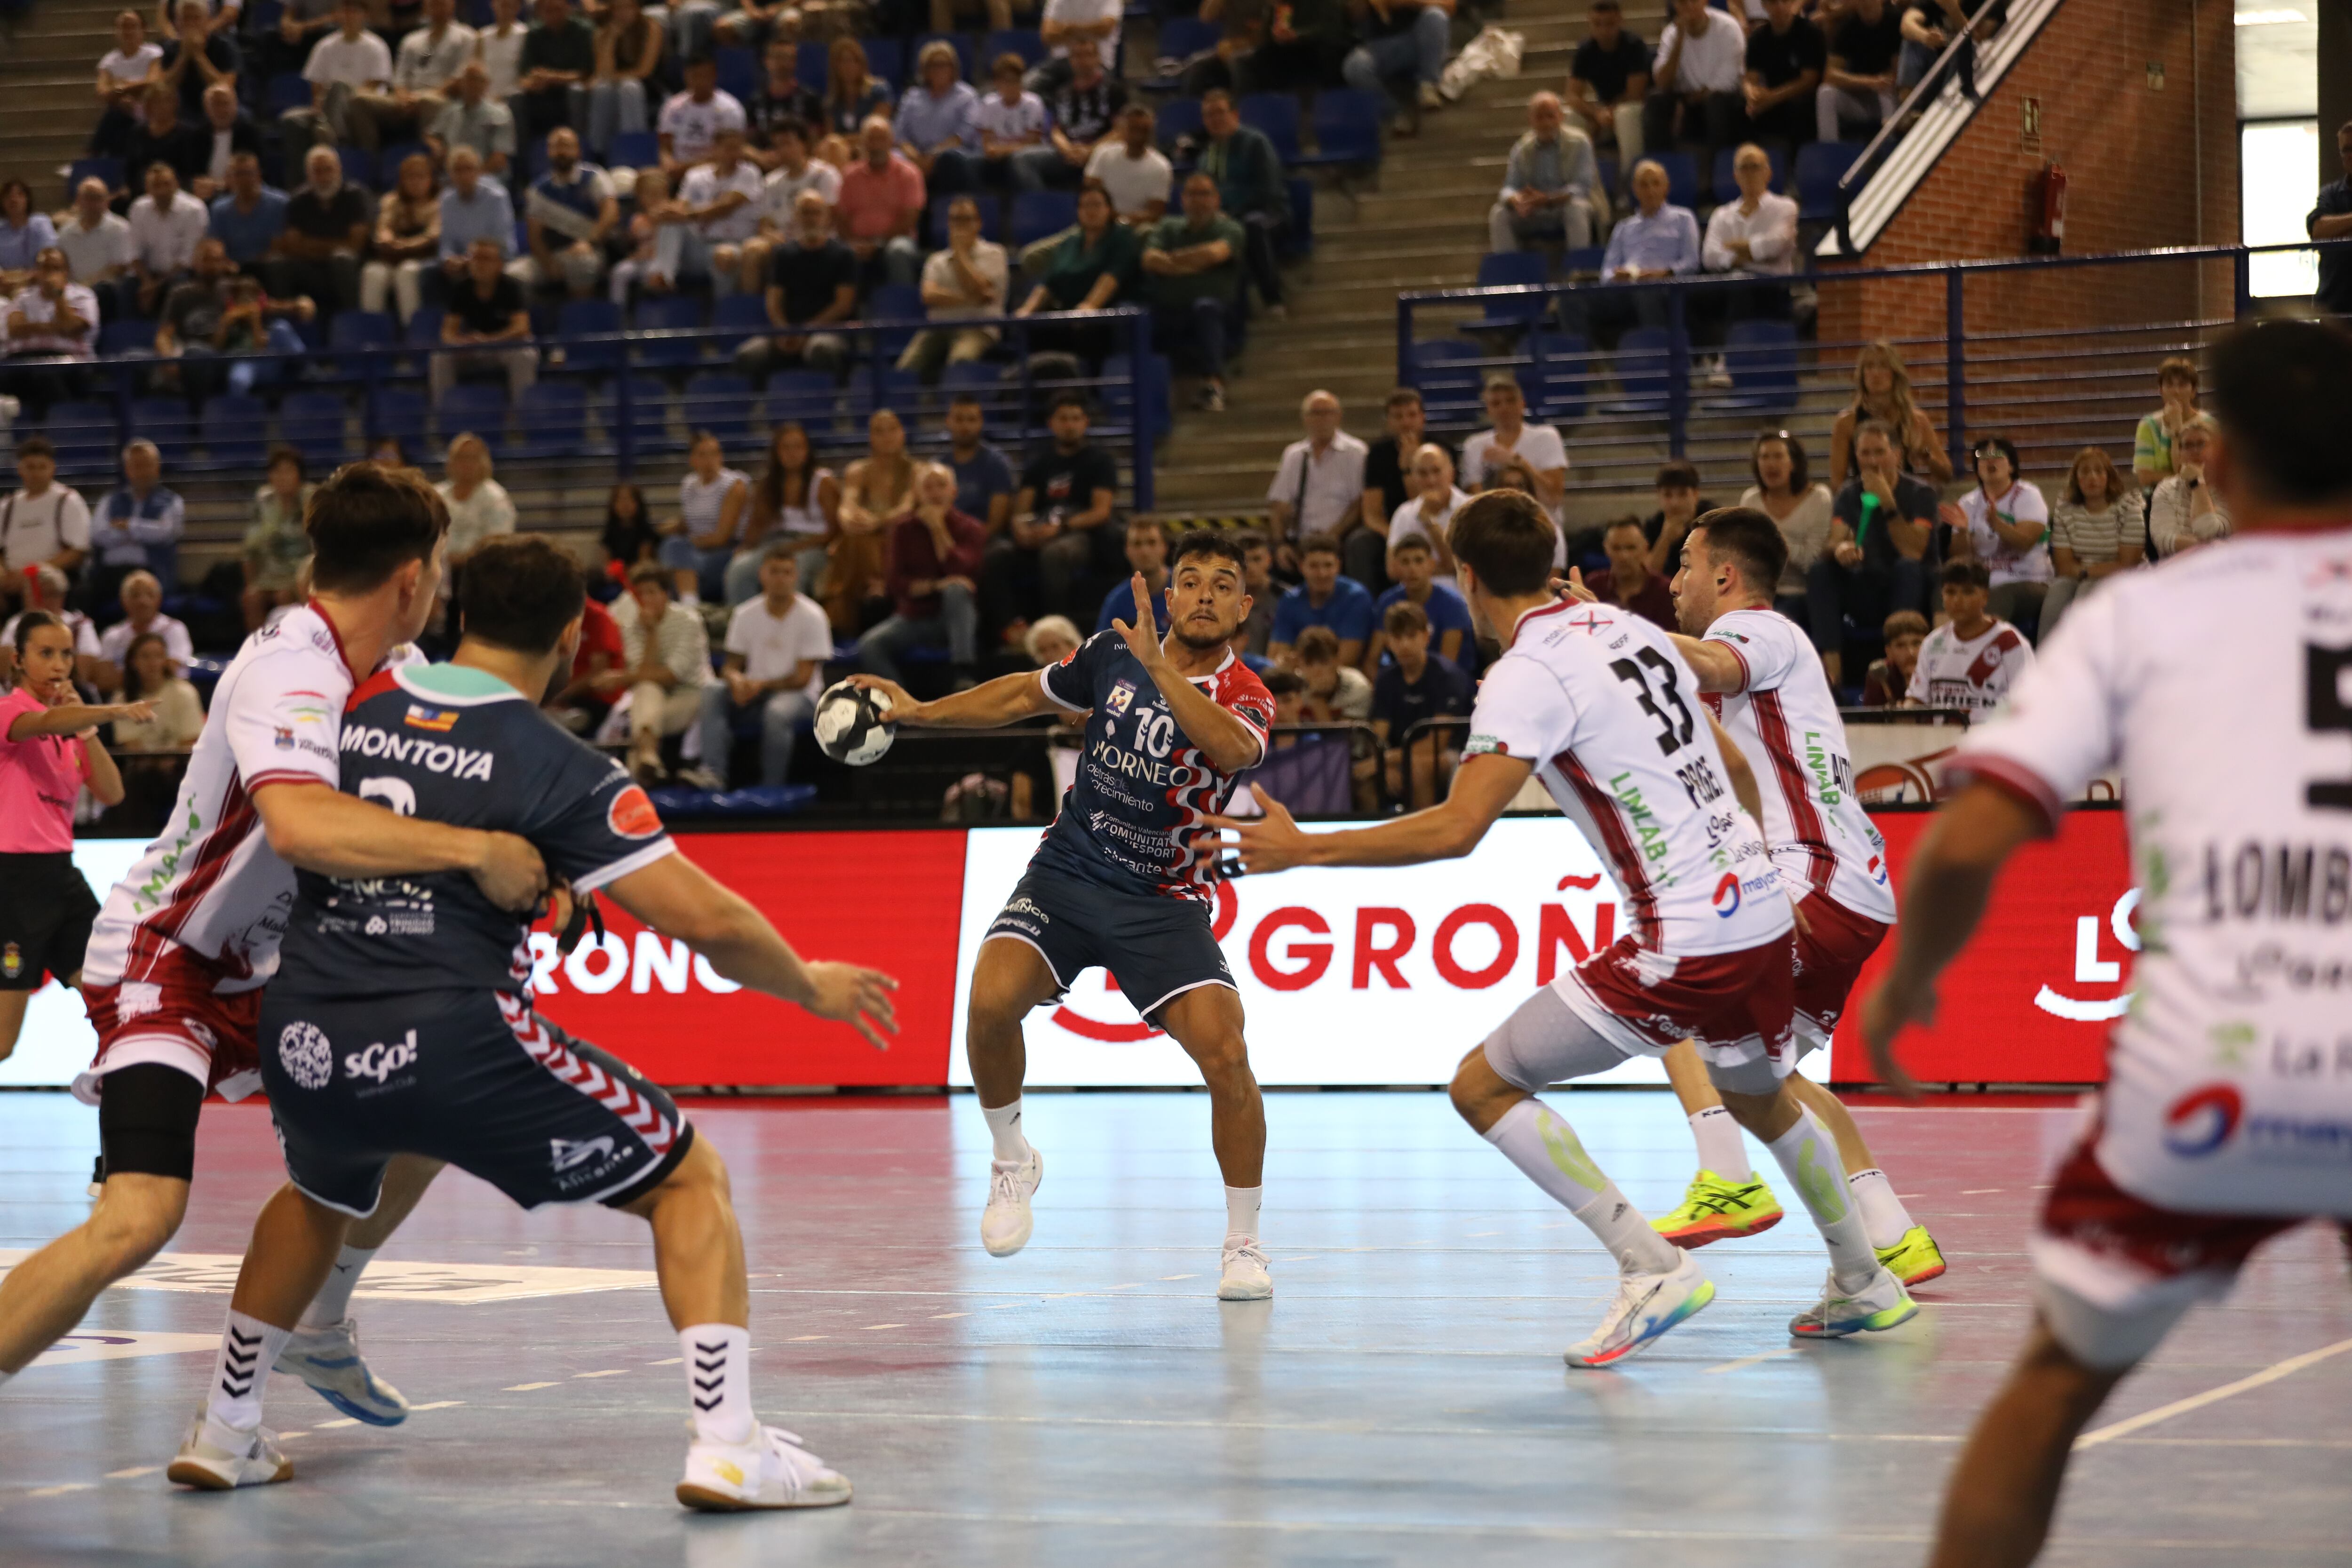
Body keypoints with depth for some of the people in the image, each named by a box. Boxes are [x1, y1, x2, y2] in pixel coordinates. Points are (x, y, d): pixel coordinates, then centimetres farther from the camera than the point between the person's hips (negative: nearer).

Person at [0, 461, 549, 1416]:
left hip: (261, 967, 9)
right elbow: (300, 825, -46)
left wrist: (536, 873, -13)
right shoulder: (288, 673, -27)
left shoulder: (397, 672, 1)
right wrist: (477, 850, -44)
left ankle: (316, 1330, 34)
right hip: (160, 958, -9)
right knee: (140, 1218, -25)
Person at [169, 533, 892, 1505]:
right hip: (452, 1042, -5)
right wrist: (811, 988, 11)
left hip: (303, 1044, 5)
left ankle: (224, 1433, 40)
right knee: (689, 1179, 9)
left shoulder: (354, 709, 10)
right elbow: (708, 921, -7)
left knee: (320, 1196, 39)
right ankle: (728, 1446, -5)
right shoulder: (559, 767, -2)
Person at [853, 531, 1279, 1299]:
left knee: (1226, 1055, -20)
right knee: (991, 1000, -25)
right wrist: (918, 711, 16)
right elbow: (1028, 694, 19)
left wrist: (1158, 667, -43)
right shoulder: (1115, 652, 0)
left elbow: (1233, 747, -36)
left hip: (1164, 903, -2)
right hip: (1066, 872, 2)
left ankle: (1244, 1245, 0)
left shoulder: (1245, 696, -10)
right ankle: (1012, 1159, 4)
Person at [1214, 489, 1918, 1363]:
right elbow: (1733, 768, 21)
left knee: (1485, 1085, 0)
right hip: (1763, 914, 9)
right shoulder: (1632, 630, 13)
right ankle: (1865, 1287, 46)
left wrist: (1301, 850, -16)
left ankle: (1651, 1267, -6)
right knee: (1762, 1099, 34)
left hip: (1685, 945, -9)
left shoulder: (1528, 674, -11)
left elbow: (1457, 830, -21)